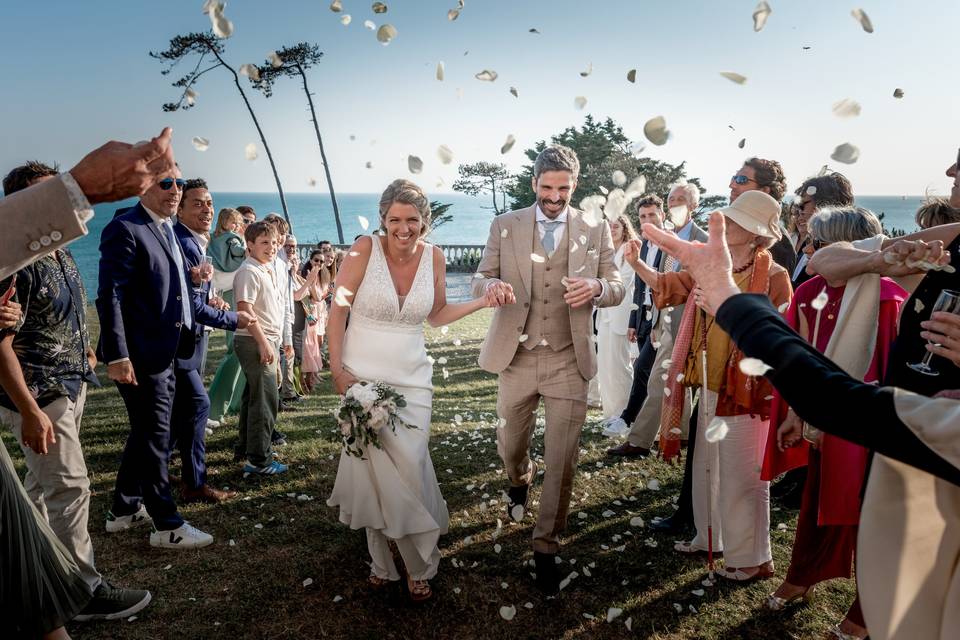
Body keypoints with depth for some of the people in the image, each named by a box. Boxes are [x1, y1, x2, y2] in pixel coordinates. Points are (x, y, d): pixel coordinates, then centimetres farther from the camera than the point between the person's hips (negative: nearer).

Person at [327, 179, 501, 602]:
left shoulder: (433, 257, 0)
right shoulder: (365, 250, -10)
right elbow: (338, 309, -5)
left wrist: (481, 302, -1)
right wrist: (337, 369, -9)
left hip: (412, 379, 2)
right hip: (362, 377, -1)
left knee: (410, 468, -4)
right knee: (373, 468, 3)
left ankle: (418, 566, 17)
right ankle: (382, 561, 24)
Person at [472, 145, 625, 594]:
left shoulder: (596, 231, 3)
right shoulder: (504, 226, 3)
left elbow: (617, 288, 5)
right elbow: (479, 280, 3)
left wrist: (596, 287, -19)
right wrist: (492, 285, -23)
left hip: (568, 361, -1)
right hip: (516, 359, 1)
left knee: (562, 461, -1)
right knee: (510, 448, 16)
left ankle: (546, 547, 16)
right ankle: (520, 482, 52)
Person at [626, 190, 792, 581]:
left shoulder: (773, 277, -15)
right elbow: (669, 286, 7)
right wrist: (636, 264, -6)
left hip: (747, 391, -7)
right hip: (710, 386, 7)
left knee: (742, 476, 4)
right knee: (707, 467, 19)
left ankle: (753, 558, 21)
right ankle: (711, 537, 38)